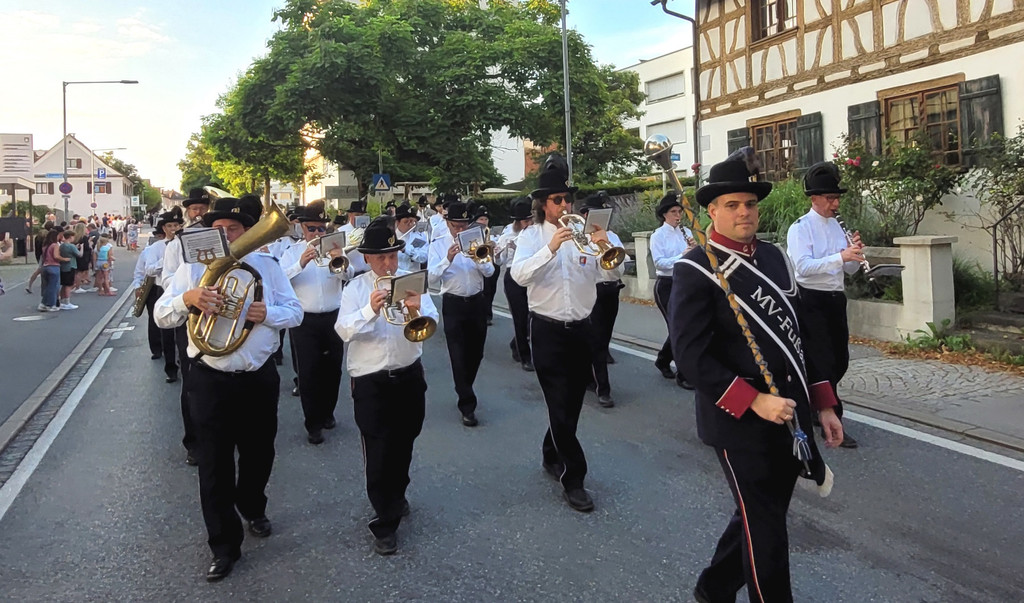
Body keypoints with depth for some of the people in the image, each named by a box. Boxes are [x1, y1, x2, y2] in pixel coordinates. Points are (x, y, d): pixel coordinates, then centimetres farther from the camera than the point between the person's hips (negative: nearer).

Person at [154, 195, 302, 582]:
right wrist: (187, 298, -24)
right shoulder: (194, 267, 1)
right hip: (211, 380, -2)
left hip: (260, 378, 2)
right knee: (214, 465, 3)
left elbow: (295, 312, 1)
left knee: (259, 455, 18)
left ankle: (252, 509, 46)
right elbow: (162, 317, -3)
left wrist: (268, 314, -20)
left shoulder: (267, 266, 4)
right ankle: (224, 546, 16)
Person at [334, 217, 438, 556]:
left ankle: (396, 496, 44)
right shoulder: (355, 288, -2)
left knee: (403, 446, 19)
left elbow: (432, 322, -7)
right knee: (377, 453, -1)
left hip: (409, 376, 3)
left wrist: (418, 309, -29)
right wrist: (370, 310, -32)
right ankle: (385, 522, 12)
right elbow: (344, 331, -15)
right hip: (370, 382, -3)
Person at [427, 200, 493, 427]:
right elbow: (432, 278, -11)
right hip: (453, 304, -3)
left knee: (476, 352, 13)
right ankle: (467, 405, 1)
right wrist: (448, 259, -25)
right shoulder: (438, 244, -2)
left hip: (477, 301, 3)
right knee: (458, 355, -5)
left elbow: (489, 271, -2)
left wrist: (477, 258, -20)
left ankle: (464, 389, 36)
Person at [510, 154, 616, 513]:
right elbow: (519, 275, -21)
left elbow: (606, 274, -5)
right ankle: (573, 479, 7)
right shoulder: (531, 236, -2)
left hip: (581, 329, 4)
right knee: (560, 406, -3)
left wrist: (603, 249, -24)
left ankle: (552, 456, 37)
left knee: (573, 403, 15)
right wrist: (551, 248, -34)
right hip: (548, 331, -4)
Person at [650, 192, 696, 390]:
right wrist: (681, 256, -28)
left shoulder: (686, 232, 8)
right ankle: (682, 375, 3)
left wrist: (694, 249, -15)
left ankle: (662, 360, 35)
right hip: (666, 286, -5)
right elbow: (659, 263, -17)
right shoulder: (658, 236, -6)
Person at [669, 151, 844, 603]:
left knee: (761, 516, 21)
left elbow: (797, 334, 13)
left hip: (789, 417, 8)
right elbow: (690, 355, -19)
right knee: (765, 529, 6)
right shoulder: (693, 271, -14)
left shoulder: (773, 256, 8)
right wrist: (755, 402, -23)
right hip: (741, 424, -7)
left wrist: (822, 403, 11)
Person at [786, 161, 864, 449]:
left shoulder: (837, 226, 11)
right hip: (812, 300, -7)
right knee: (824, 361, -4)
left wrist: (855, 253, -9)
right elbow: (803, 266, -25)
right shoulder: (800, 228, -10)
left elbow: (849, 269, 12)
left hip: (836, 299, 7)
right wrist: (840, 256, -31)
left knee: (840, 360, 13)